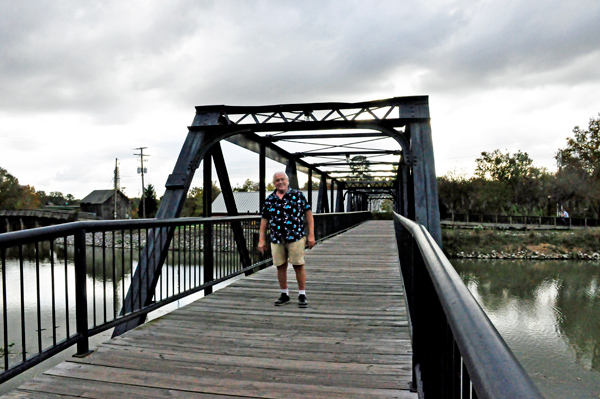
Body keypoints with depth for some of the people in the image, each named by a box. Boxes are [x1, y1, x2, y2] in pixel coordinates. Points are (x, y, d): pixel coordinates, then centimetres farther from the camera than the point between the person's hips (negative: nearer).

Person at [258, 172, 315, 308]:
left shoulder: (298, 195, 3)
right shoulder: (269, 199, 10)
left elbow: (308, 214, 2)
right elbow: (264, 220, 13)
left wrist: (311, 235, -4)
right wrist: (262, 240, 8)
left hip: (296, 237, -3)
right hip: (277, 239, 3)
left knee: (298, 265, -1)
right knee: (280, 267, 7)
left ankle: (302, 295, 11)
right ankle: (285, 295, 21)